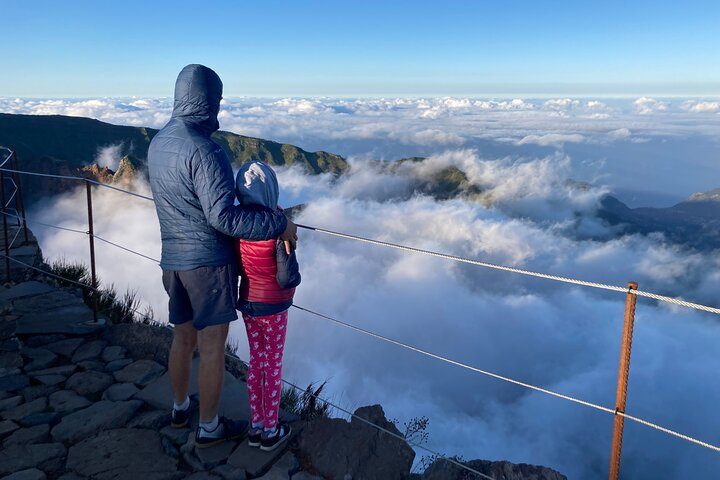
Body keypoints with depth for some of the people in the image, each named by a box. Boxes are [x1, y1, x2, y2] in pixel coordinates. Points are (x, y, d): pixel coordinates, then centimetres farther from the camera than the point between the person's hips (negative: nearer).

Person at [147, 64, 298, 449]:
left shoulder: (158, 143, 6)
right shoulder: (203, 149, -22)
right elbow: (222, 216, -27)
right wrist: (279, 225, -19)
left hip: (173, 259, 8)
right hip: (208, 262, -8)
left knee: (183, 336, 23)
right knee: (212, 347, 7)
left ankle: (180, 408, 43)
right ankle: (209, 428, 23)